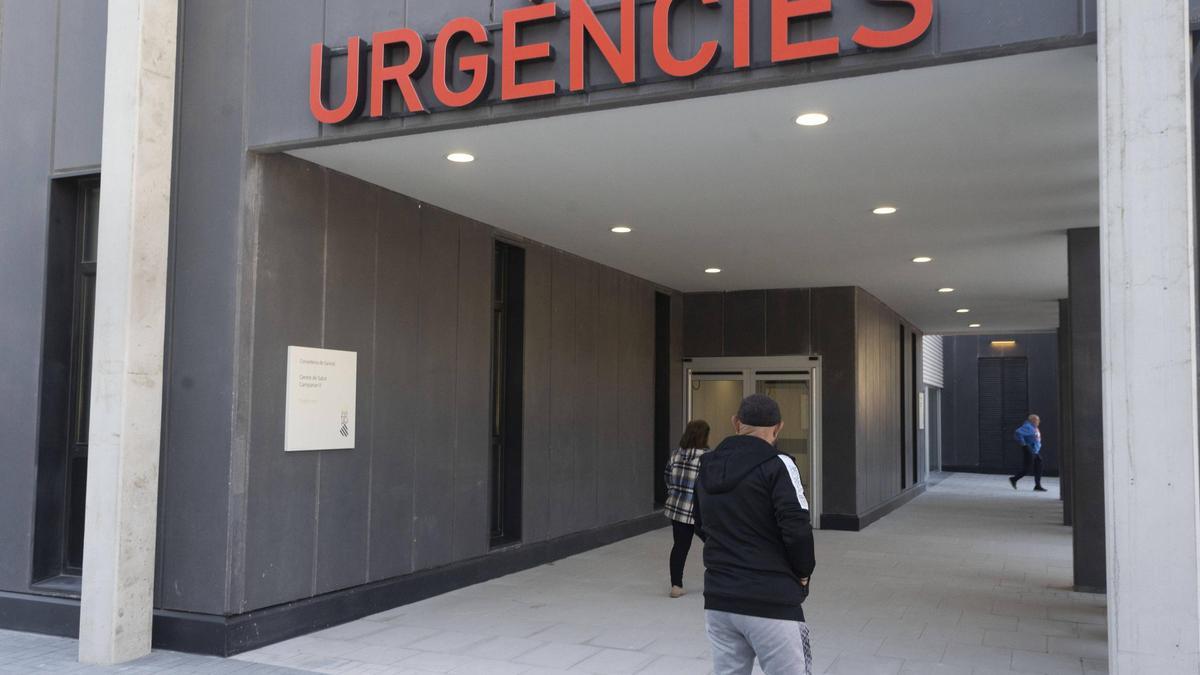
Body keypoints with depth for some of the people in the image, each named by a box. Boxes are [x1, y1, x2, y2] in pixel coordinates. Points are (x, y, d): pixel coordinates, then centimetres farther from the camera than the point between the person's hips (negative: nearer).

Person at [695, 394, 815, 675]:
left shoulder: (708, 467, 10)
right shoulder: (777, 465, -11)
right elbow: (797, 529, -17)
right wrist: (803, 573, -1)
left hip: (718, 600, 6)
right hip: (770, 603, -6)